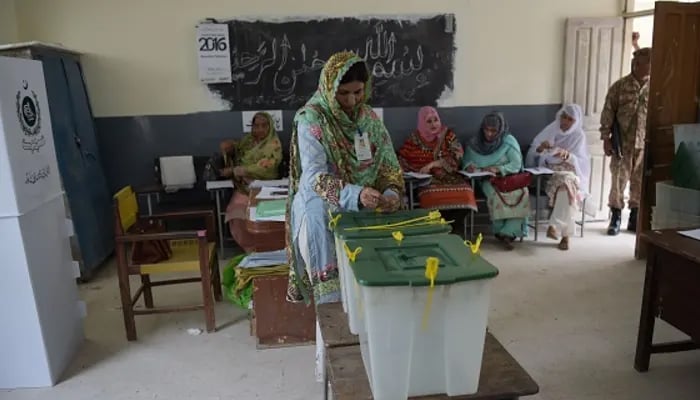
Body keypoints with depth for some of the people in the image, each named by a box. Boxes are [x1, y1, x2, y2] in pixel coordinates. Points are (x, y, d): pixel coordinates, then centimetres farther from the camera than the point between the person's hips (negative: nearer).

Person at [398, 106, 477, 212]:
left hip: (449, 176, 1)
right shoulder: (415, 138, 6)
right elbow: (401, 158, 7)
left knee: (465, 193, -29)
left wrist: (432, 164, -16)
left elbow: (457, 156, -5)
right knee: (432, 195, -35)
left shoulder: (447, 134, 6)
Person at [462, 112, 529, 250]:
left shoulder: (509, 141, -3)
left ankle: (508, 233, -29)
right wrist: (469, 166, -18)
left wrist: (498, 169, -25)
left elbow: (516, 165, -9)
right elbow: (466, 161, 7)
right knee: (496, 193, -35)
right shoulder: (475, 142, 3)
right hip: (488, 180, 0)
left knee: (521, 193, -32)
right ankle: (501, 232, -21)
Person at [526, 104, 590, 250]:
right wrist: (540, 148, -20)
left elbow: (581, 161, -7)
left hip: (571, 173, 0)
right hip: (548, 172, 1)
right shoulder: (551, 130, 8)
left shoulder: (579, 135, 4)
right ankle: (565, 233, -32)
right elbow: (532, 152, 4)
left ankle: (554, 225, -34)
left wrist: (567, 155, -28)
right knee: (564, 185, -33)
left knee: (566, 183, -36)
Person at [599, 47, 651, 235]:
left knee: (640, 183, 9)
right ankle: (615, 219, 13)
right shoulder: (619, 86, -2)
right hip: (623, 144, -2)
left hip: (646, 144, 2)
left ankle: (634, 219, 21)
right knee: (619, 181, 1)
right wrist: (606, 138, -8)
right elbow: (608, 113, -2)